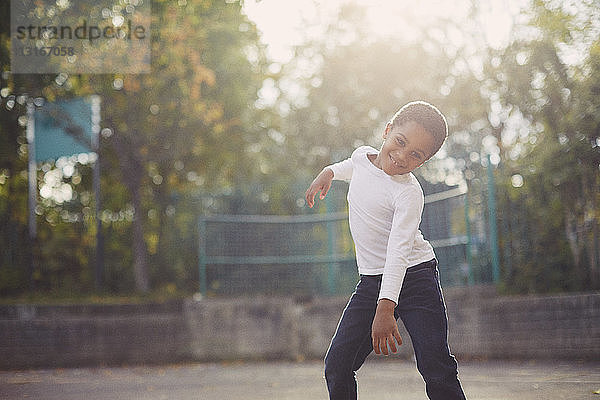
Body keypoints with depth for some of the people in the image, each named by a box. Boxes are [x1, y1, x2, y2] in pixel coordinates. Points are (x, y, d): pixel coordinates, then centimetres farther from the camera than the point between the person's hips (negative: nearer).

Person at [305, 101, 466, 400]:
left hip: (413, 277, -6)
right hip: (370, 282, 6)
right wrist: (330, 171, 26)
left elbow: (398, 252, -29)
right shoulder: (362, 155, 1)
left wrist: (385, 309, -37)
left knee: (437, 371, -15)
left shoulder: (408, 193, -19)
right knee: (337, 367, -2)